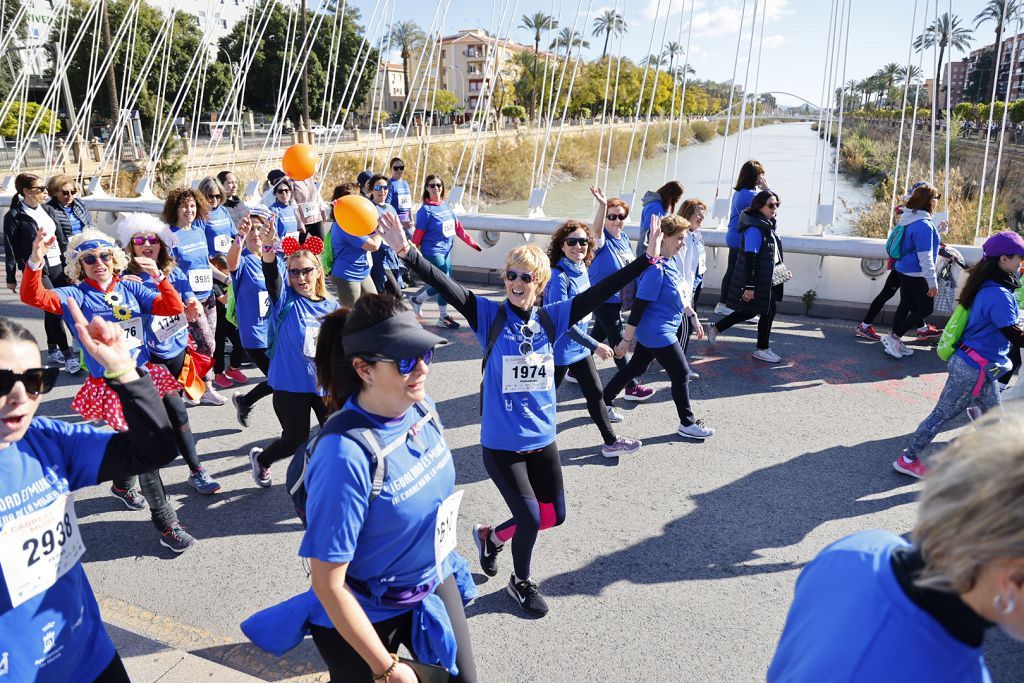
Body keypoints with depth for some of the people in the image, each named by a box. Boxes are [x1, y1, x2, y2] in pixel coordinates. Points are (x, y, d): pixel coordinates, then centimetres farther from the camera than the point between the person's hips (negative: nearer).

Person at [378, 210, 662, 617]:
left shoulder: (550, 319, -2)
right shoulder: (490, 316, -11)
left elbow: (601, 292, -3)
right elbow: (446, 287, -23)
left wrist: (648, 258, -6)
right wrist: (406, 252, -36)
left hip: (543, 439, 5)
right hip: (501, 444, -5)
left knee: (554, 515, 15)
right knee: (530, 519, -1)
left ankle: (491, 537, 41)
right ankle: (521, 582, 31)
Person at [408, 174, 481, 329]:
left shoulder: (447, 205, 6)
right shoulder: (425, 210, -13)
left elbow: (458, 226, 10)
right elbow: (418, 235, -11)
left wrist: (472, 243, 8)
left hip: (446, 251, 7)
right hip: (432, 252, -7)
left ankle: (443, 317, 20)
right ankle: (418, 299, 12)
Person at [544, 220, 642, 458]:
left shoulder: (582, 269, 1)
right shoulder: (559, 277, -24)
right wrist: (595, 346, -27)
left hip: (579, 346, 8)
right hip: (560, 348, -8)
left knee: (595, 392, 15)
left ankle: (610, 442, 28)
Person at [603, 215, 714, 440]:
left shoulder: (671, 263, 6)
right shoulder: (656, 269, -24)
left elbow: (677, 297, 19)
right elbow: (638, 306, -23)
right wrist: (626, 340, -19)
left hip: (651, 332, 10)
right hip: (658, 334, -10)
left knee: (636, 368, 20)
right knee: (681, 374, 1)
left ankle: (604, 401, 33)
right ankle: (687, 424, 16)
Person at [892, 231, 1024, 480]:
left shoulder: (988, 288, 6)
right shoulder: (999, 295, -23)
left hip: (980, 368, 9)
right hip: (975, 369, -9)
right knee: (942, 415, 2)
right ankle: (908, 459, 12)